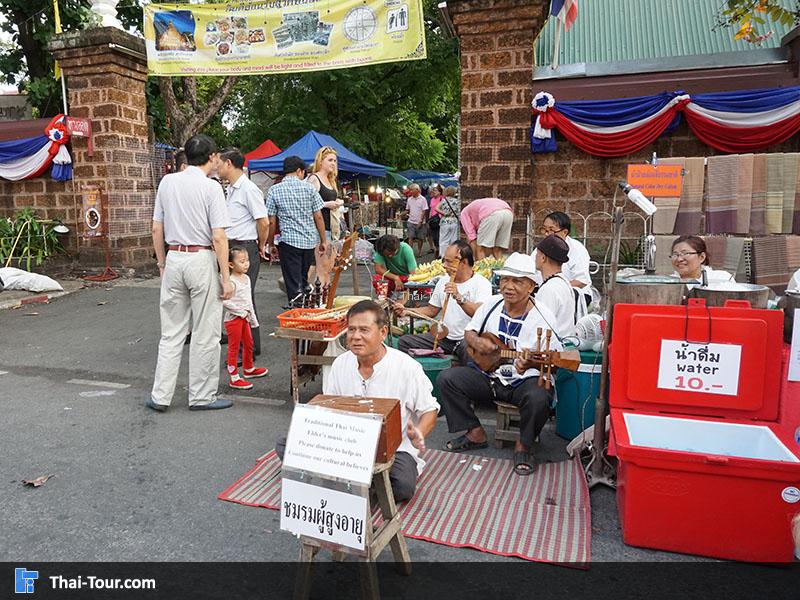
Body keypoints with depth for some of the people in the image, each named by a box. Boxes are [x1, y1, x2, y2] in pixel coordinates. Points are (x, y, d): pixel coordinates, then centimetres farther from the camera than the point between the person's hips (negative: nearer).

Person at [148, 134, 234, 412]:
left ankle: (160, 396, 16)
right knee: (205, 334, 6)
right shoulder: (211, 187, -9)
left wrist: (162, 264, 20)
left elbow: (156, 229, 10)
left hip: (173, 258, 5)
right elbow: (218, 237, -13)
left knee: (171, 332, 12)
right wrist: (225, 278, -9)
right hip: (202, 259, -5)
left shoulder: (166, 182, 7)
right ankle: (202, 396, 15)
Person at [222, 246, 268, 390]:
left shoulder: (246, 278, 8)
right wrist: (241, 312, -20)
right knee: (234, 347, -1)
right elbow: (224, 302, -27)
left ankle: (248, 369, 42)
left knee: (249, 343, 21)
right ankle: (234, 378, 5)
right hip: (233, 318, -9)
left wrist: (253, 319, 18)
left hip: (244, 318, 9)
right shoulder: (231, 281, -20)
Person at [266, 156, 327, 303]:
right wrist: (323, 241, 9)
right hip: (310, 241, 3)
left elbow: (272, 222, -2)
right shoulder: (309, 188, 2)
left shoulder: (274, 190, -1)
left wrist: (270, 244, 8)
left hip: (289, 240, -3)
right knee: (303, 279, 19)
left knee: (293, 283, 2)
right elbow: (318, 217, 1)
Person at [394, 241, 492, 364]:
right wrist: (406, 311, 5)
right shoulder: (443, 281, 13)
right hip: (444, 337, 6)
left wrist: (459, 297, -37)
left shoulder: (482, 283, -8)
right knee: (404, 342, -9)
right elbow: (432, 310, 18)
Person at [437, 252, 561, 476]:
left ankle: (523, 446, -5)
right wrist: (476, 341, -11)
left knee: (538, 398, -37)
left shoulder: (542, 317, -14)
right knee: (446, 379, -10)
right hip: (489, 375, 5)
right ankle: (475, 433, 6)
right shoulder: (492, 304, 1)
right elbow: (469, 332, 14)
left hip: (526, 380, -5)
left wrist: (532, 363, -35)